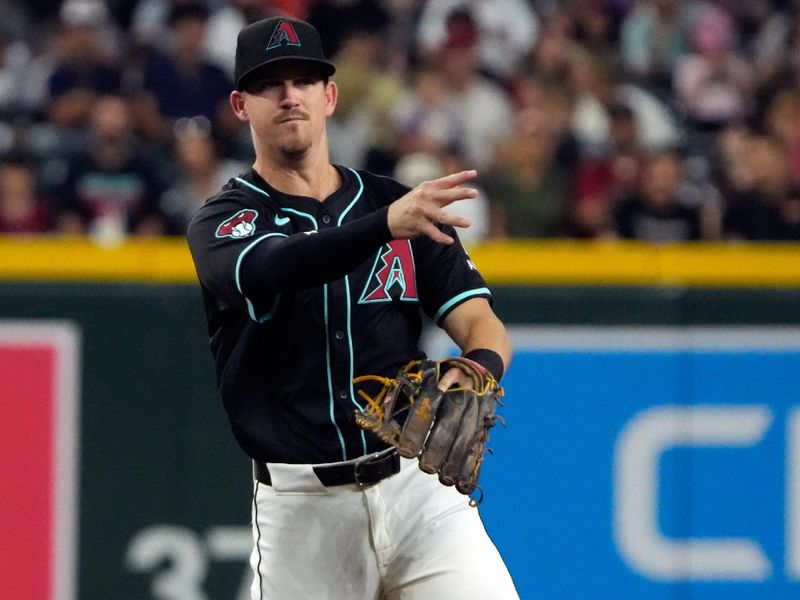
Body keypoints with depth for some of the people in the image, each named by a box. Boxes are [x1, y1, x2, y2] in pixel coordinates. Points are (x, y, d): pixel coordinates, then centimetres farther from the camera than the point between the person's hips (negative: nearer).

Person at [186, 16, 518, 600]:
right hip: (300, 505, -1)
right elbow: (269, 269, -24)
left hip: (417, 483, 1)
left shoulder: (396, 202, 10)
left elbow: (481, 322, 4)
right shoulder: (221, 222, 0)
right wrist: (387, 224, -42)